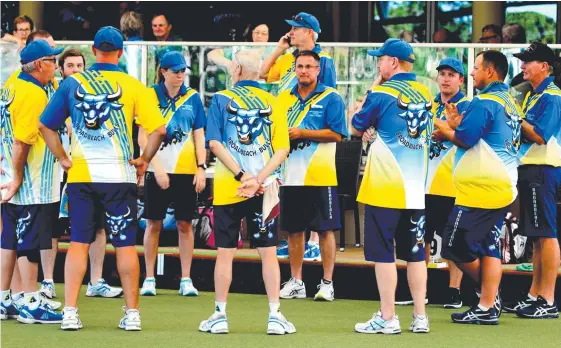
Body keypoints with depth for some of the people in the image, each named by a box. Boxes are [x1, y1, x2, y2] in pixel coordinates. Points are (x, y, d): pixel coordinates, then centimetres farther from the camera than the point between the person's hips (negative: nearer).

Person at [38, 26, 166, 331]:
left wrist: (62, 158, 8)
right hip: (119, 176, -2)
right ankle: (132, 313, 7)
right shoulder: (132, 86, -3)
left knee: (78, 242, 5)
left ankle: (70, 312, -1)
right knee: (125, 244, 5)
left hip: (80, 176, 2)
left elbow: (46, 125, 3)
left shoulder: (72, 83, 3)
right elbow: (158, 128, -10)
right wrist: (145, 159, 2)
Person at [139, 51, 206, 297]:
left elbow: (199, 136, 9)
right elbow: (143, 138, -3)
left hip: (187, 171, 2)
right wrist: (157, 168, -11)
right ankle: (149, 279, 10)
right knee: (153, 223, 2)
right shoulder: (151, 96, -1)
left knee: (185, 224, 4)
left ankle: (186, 279, 9)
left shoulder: (192, 98, 6)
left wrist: (201, 168, -1)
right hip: (158, 170, -2)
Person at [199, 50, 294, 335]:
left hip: (227, 190, -1)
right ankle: (275, 316, 3)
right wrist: (258, 179, -13)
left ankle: (219, 316, 9)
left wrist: (241, 176, -14)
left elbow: (214, 143, -9)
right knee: (268, 253, 6)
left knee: (225, 253, 7)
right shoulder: (273, 104, 4)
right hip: (264, 191, 1)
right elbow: (282, 149, -5)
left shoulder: (221, 99, 0)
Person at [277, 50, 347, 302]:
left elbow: (337, 134, -11)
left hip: (320, 175, -5)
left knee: (325, 229, -2)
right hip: (291, 175, 5)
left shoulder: (330, 98, -2)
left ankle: (327, 283, 3)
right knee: (294, 229, 8)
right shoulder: (285, 98, 13)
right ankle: (296, 282, 16)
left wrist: (302, 133, -15)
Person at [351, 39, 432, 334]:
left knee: (382, 252, 0)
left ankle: (387, 318, -2)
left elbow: (357, 129, 2)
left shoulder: (382, 94, -10)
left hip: (384, 188, -6)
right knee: (415, 252, 10)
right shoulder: (425, 94, 7)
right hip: (415, 189, 6)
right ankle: (420, 317, 10)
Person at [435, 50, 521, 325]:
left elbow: (466, 139, -18)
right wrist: (458, 123, 12)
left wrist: (444, 128, -1)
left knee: (456, 245, -2)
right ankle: (488, 306, 9)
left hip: (480, 188, -10)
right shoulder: (509, 103, 15)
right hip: (503, 187, 10)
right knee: (488, 245, 11)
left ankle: (488, 300, 5)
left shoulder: (484, 102, -15)